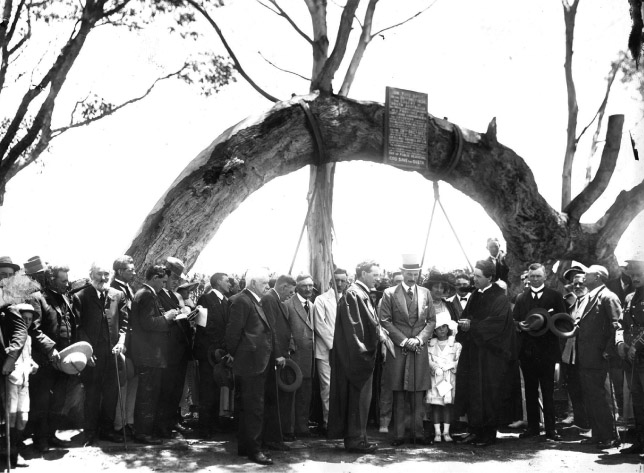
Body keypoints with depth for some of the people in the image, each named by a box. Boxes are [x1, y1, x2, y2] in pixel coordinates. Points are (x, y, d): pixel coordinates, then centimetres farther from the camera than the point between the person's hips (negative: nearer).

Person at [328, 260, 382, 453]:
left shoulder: (362, 294, 14)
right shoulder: (353, 294, -16)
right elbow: (352, 327, -22)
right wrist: (362, 352, -21)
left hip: (363, 355, 10)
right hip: (358, 355, -10)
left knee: (359, 396, 13)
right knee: (359, 396, -3)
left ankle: (355, 437, 20)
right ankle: (356, 439, 3)